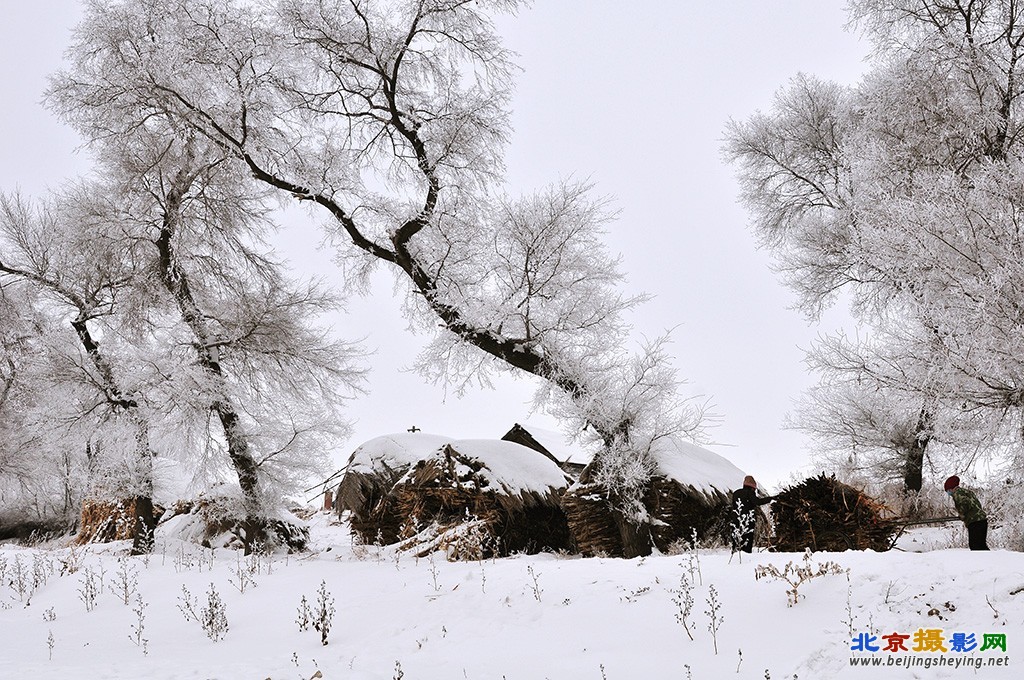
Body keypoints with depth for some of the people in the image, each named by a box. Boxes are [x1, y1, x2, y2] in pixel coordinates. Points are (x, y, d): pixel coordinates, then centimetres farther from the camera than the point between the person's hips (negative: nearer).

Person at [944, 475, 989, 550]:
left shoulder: (957, 493, -5)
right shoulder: (967, 491, 23)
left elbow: (964, 502, -25)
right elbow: (978, 504, 24)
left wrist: (962, 514, -10)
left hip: (974, 522, -10)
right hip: (982, 519, 10)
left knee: (974, 545, -8)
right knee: (981, 545, 18)